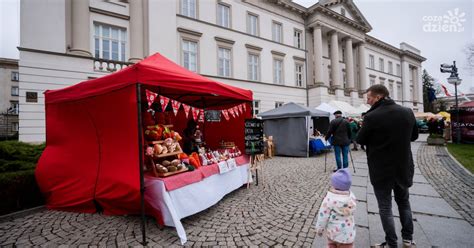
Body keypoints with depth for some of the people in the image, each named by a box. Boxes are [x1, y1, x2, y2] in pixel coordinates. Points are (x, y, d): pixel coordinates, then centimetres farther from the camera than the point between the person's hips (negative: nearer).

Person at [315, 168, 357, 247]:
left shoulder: (329, 199, -26)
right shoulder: (352, 197, -13)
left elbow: (323, 216, -17)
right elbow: (352, 212, 2)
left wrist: (319, 228, -1)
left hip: (332, 231, -2)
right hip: (347, 234, 2)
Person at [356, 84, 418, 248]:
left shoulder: (372, 117, -22)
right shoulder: (408, 112, -3)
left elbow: (360, 140, -9)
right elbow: (414, 136, 12)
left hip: (381, 170, -5)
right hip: (404, 167, 6)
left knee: (385, 207, 9)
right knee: (404, 202, 24)